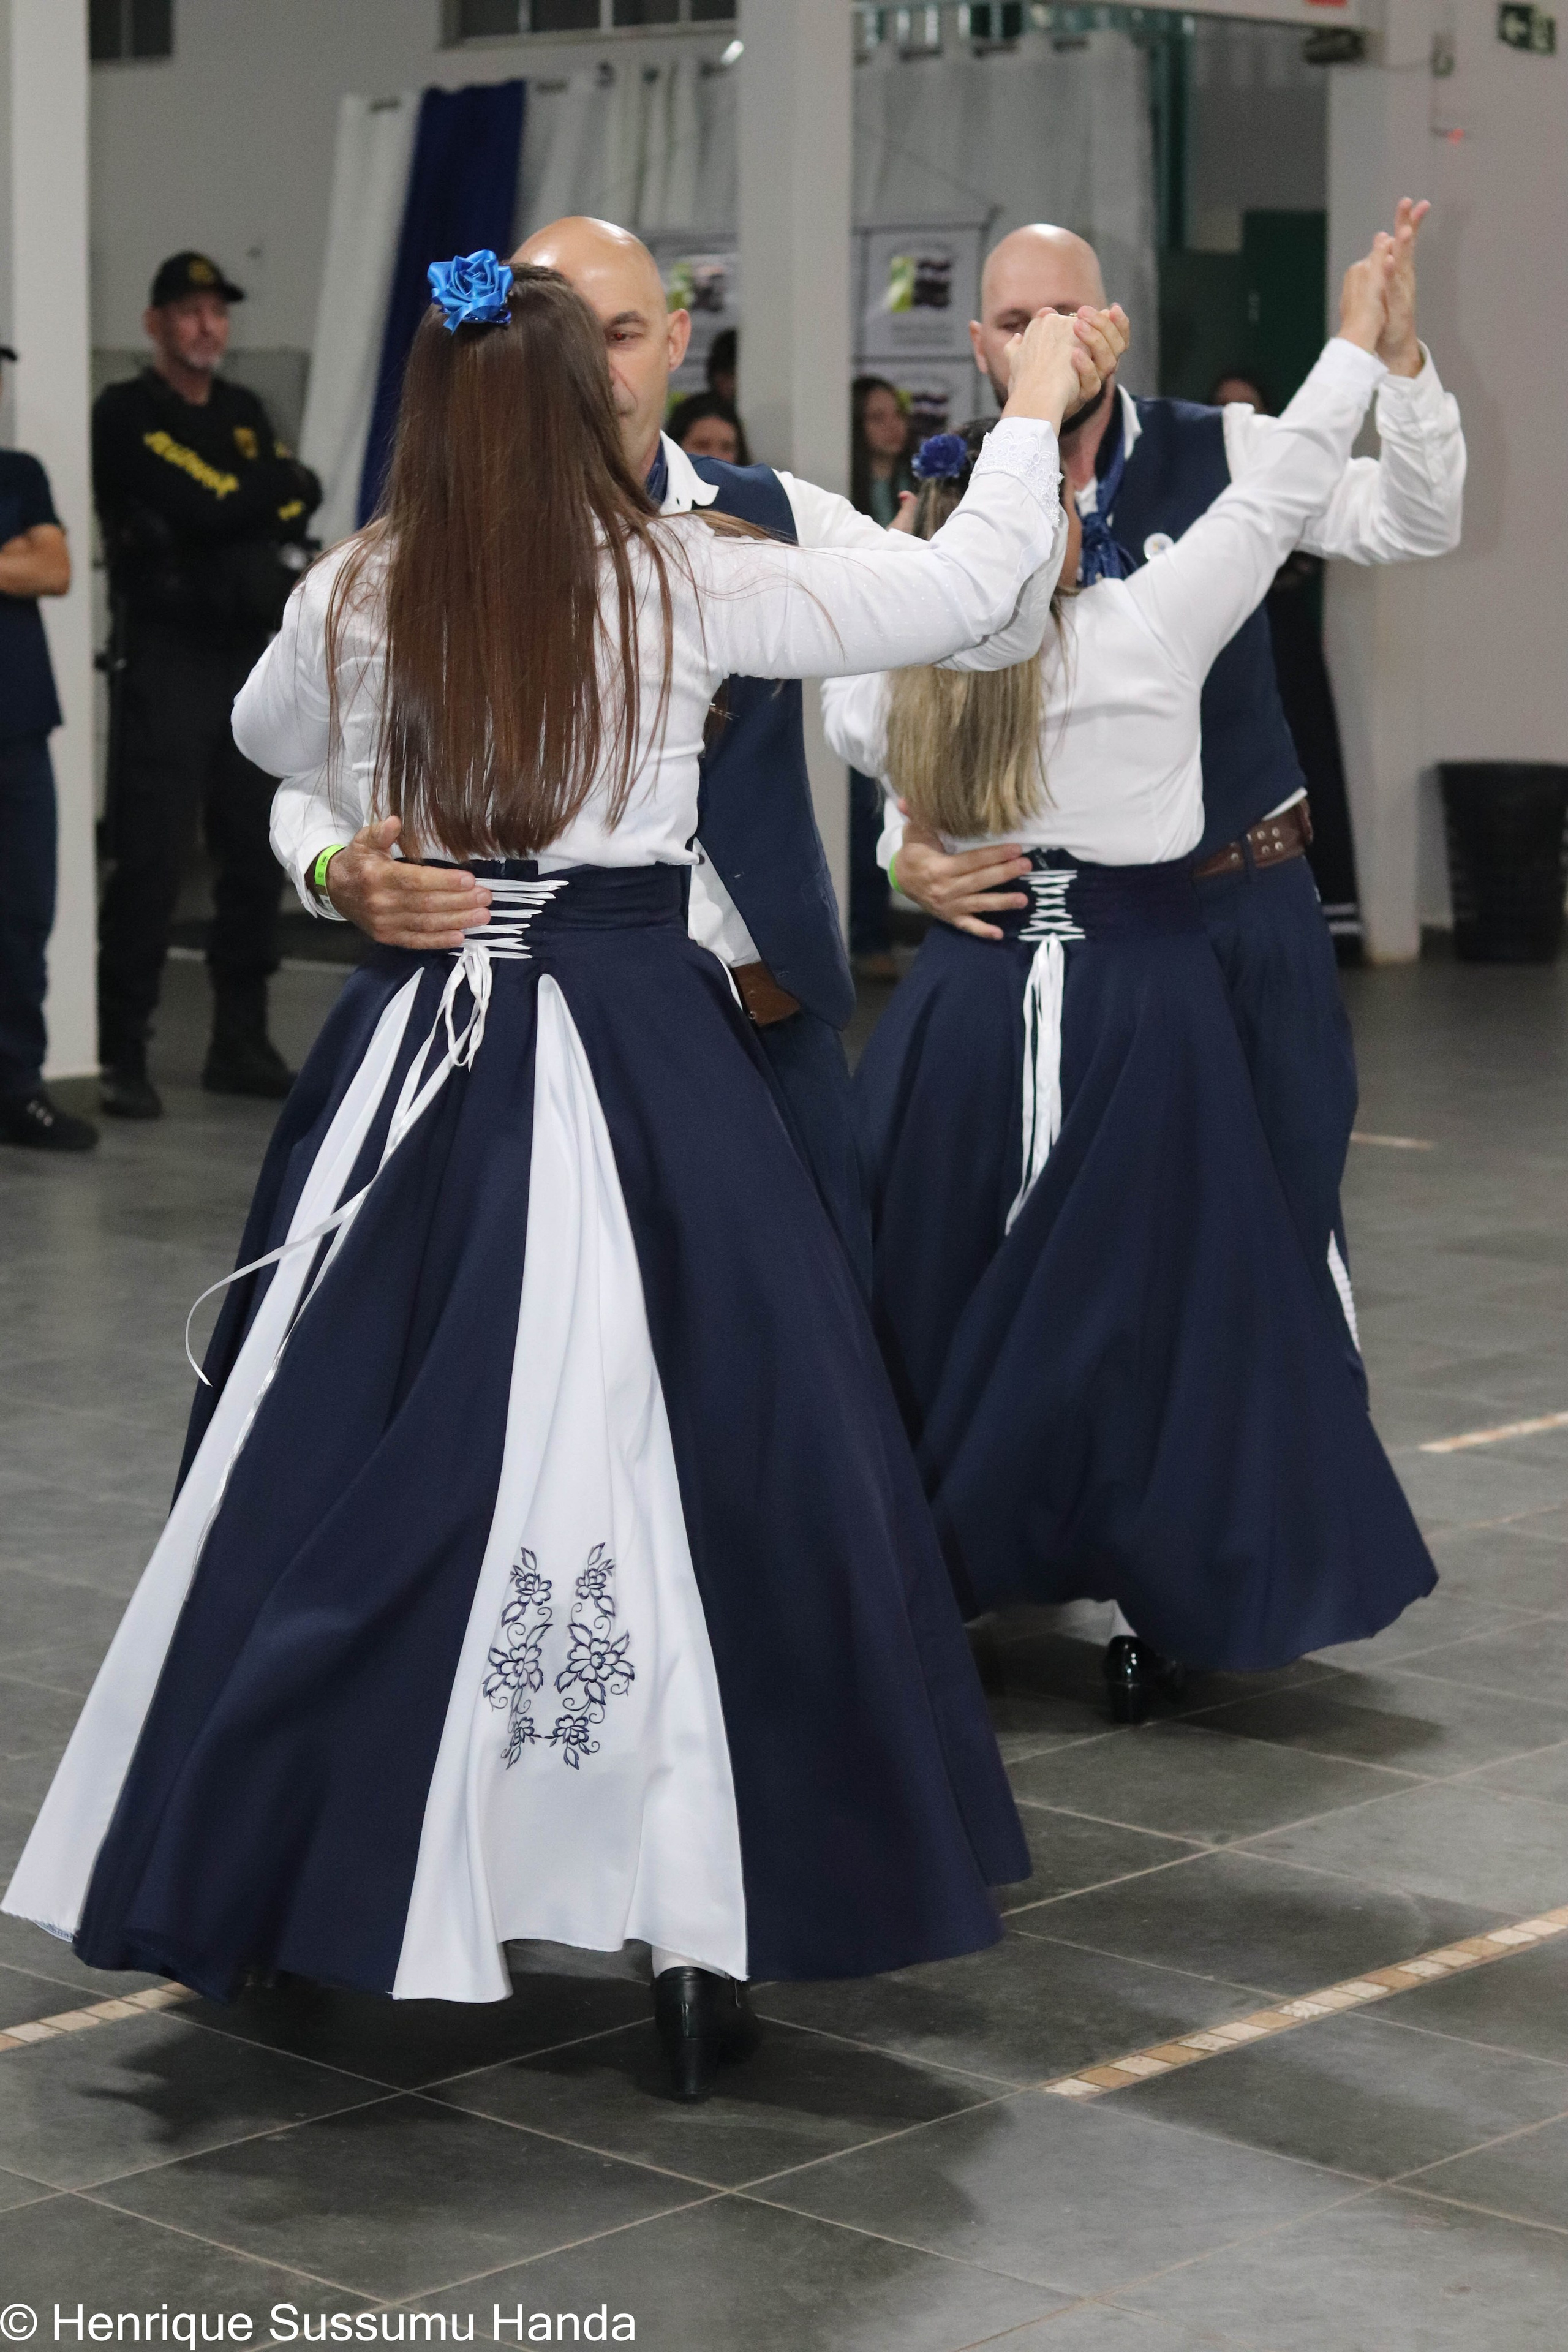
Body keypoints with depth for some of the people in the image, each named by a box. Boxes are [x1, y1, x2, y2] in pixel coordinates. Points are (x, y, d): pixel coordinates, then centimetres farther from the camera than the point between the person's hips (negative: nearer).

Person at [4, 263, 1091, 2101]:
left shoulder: (350, 600, 1)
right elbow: (965, 587, 3)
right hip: (642, 1046, -3)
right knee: (684, 1461, 2)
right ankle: (695, 1930, 2)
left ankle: (252, 1875, 22)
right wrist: (1033, 411, 18)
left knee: (352, 1465, 11)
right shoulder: (680, 582, -6)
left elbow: (265, 737, 23)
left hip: (416, 1052, 3)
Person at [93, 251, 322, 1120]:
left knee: (255, 854, 8)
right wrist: (276, 487, -1)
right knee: (150, 860, -9)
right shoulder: (125, 415, -5)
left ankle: (241, 1043, 17)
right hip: (165, 656, -7)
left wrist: (248, 498, -10)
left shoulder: (244, 413, 18)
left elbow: (302, 500, 6)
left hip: (248, 656, 7)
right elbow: (207, 508, -15)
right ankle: (121, 1055, -5)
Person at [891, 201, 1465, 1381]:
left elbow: (1416, 524, -15)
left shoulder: (1219, 453, -5)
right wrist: (913, 856, -24)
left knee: (1291, 1211, 4)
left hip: (1251, 899, -1)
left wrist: (1398, 353, -30)